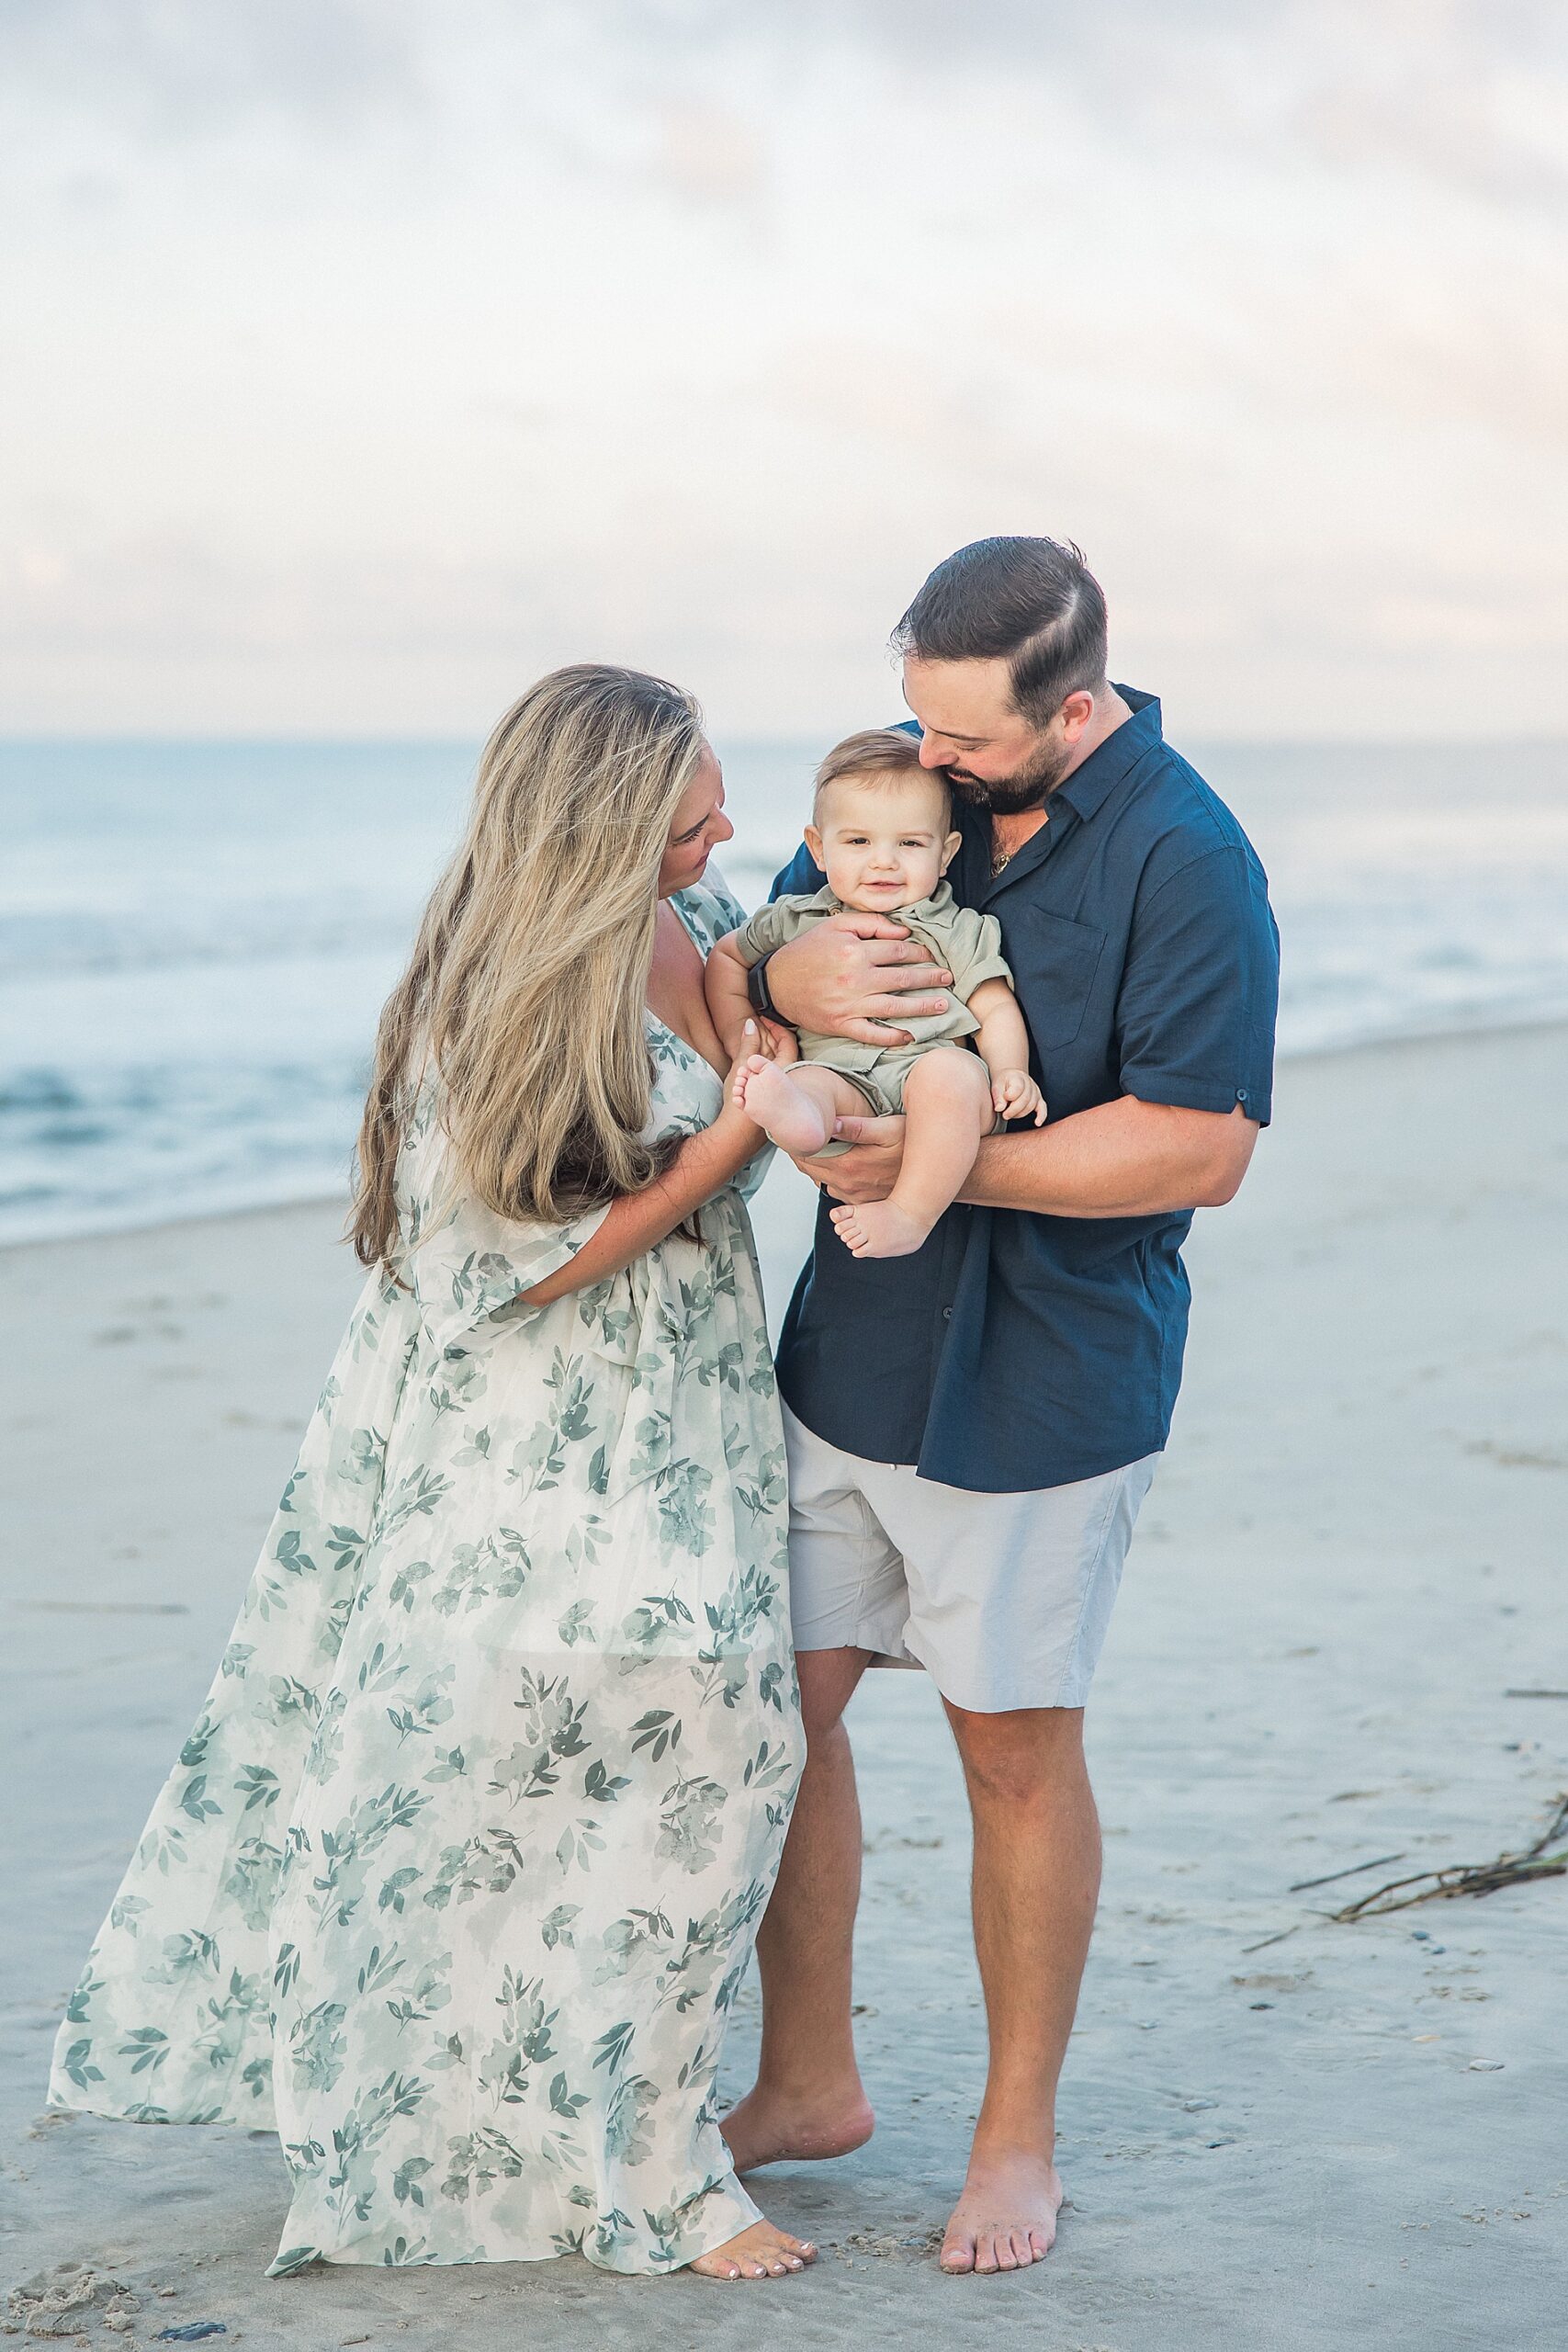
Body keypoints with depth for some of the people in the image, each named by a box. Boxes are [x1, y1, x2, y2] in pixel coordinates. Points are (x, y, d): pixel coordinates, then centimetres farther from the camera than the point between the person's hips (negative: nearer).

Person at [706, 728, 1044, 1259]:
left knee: (950, 1073, -37)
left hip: (928, 1061, 0)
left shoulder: (957, 930, 16)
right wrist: (738, 1041, 25)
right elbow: (727, 956, 38)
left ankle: (910, 1214, -43)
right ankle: (795, 1117, -73)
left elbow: (996, 1009, 9)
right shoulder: (796, 921, 23)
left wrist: (1010, 1072, -11)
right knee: (804, 1079, -35)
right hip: (836, 1073, 1)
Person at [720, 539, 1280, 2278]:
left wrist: (939, 1164, -22)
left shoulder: (1185, 864, -15)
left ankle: (1017, 2133, 22)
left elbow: (1201, 1146, -21)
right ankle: (808, 2083, 27)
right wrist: (783, 976, -15)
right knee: (777, 1702, 9)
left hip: (1038, 1385, -6)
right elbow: (718, 991, 10)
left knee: (1014, 1751, 5)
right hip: (845, 1350, 6)